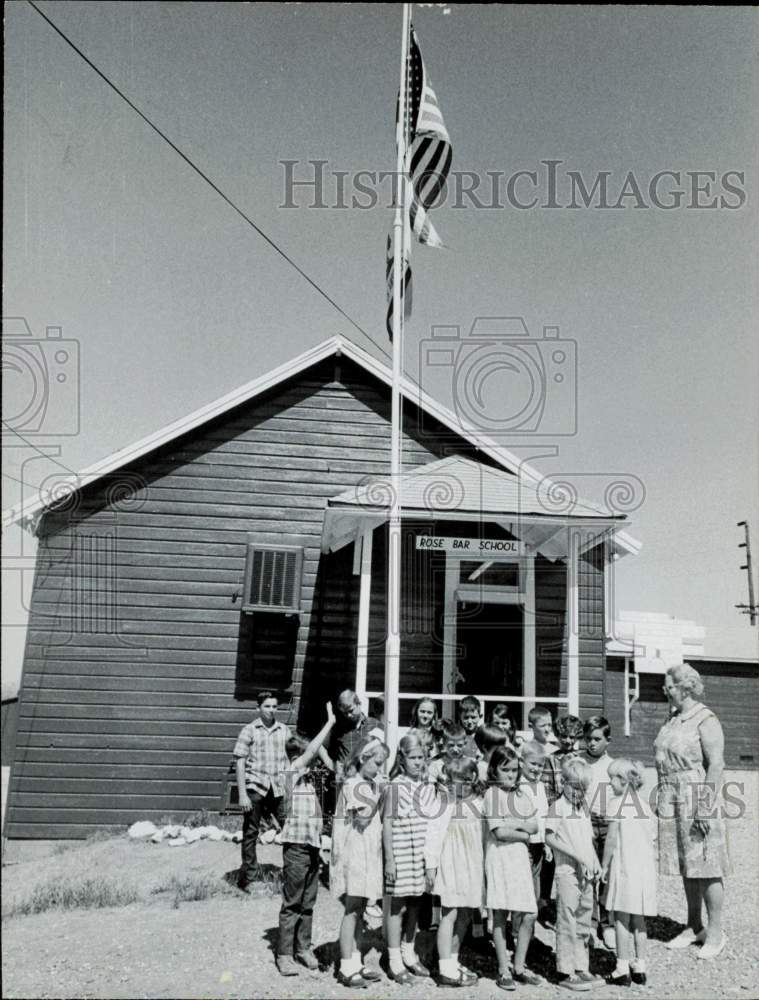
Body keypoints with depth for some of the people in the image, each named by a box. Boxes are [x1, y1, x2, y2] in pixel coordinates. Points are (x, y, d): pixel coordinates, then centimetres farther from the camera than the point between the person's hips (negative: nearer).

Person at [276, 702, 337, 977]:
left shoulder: (307, 777, 13)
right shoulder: (292, 773, -11)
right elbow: (311, 750, -20)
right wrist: (329, 723, -19)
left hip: (313, 845, 8)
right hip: (296, 844, -7)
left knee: (308, 902, 13)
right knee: (291, 903, 0)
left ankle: (303, 948, 24)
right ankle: (284, 954, 9)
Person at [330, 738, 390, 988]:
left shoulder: (371, 785, 12)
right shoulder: (353, 785, -13)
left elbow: (378, 817, 10)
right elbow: (363, 817, -22)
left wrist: (379, 793, -2)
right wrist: (378, 796, -16)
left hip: (367, 854, 8)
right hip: (354, 853, -8)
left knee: (358, 910, 13)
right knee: (352, 910, -3)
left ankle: (355, 963, 21)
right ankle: (346, 968, 4)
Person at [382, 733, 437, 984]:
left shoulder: (429, 787, 6)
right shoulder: (395, 786, -8)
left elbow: (433, 821, 12)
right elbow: (387, 823, -7)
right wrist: (389, 859, -11)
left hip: (422, 855, 5)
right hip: (401, 854, -5)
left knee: (415, 905, 12)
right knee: (397, 905, 3)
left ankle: (409, 956, 28)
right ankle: (395, 963, 13)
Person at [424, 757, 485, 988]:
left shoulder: (478, 802, 5)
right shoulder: (443, 799, -10)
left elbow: (484, 834, 11)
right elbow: (433, 832, -10)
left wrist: (485, 865, 11)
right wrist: (430, 865, -12)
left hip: (473, 865, 6)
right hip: (449, 863, -6)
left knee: (464, 916, 12)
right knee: (450, 914, -6)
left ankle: (453, 962, 26)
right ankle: (446, 971, -1)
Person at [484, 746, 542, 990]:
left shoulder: (521, 795, 11)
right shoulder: (492, 794, -7)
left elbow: (534, 826, 3)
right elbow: (499, 832, -13)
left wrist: (514, 822, -12)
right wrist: (523, 834, -3)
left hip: (520, 856, 5)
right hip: (500, 856, -5)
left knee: (528, 915, 3)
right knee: (500, 915, 3)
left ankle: (519, 966, 19)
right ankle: (503, 970, 14)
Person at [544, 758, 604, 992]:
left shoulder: (584, 807, 13)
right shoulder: (558, 806, -9)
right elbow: (550, 838, -17)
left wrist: (595, 863, 6)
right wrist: (577, 855, -19)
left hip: (586, 873, 7)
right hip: (567, 871, -7)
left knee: (584, 922, 14)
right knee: (567, 922, -2)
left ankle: (582, 968, 25)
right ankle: (565, 972, 8)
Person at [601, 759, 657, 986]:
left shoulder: (617, 802, -10)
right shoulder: (644, 803, 9)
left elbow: (612, 839, -11)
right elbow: (652, 837, 11)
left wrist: (604, 866, -4)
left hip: (624, 866, -6)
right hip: (645, 867, 6)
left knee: (622, 918, 2)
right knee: (638, 919, 14)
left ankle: (623, 971, 5)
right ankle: (639, 968, 20)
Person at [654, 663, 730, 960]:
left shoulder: (706, 721, -12)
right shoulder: (674, 720, 12)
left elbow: (716, 765, -17)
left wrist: (706, 807, -21)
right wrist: (662, 801, 18)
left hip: (697, 804, -8)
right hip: (674, 805, 8)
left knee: (707, 869, 1)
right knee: (687, 868, 15)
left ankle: (715, 931, 12)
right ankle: (695, 927, 26)